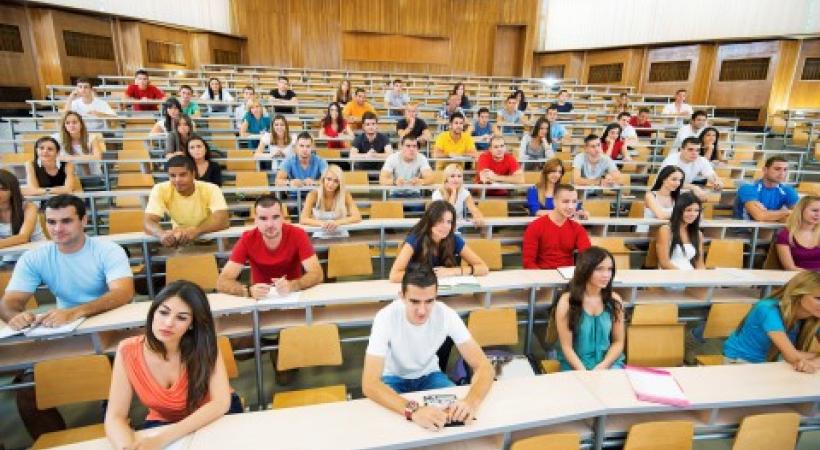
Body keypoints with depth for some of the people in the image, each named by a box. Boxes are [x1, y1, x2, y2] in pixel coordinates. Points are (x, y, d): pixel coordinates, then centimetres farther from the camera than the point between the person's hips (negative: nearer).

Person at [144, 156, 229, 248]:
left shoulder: (211, 189, -25)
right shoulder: (160, 189, -20)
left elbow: (222, 220, -37)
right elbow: (148, 222, -26)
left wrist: (196, 230, -55)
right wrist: (162, 234, -51)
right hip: (178, 242, 2)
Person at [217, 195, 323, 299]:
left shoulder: (298, 235, -15)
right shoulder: (247, 239, -13)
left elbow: (317, 274, -19)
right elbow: (222, 282, -17)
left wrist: (292, 286, -38)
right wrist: (249, 290, -36)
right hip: (260, 299, 0)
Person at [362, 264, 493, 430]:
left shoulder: (447, 315, -26)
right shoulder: (386, 318, -33)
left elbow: (484, 366, -27)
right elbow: (369, 384, -40)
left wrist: (472, 401, -50)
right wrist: (413, 410, -57)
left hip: (429, 375, 2)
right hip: (394, 378, -2)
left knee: (460, 410, -24)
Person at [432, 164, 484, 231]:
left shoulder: (464, 193, -4)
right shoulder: (438, 194, -11)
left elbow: (474, 210, -17)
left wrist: (479, 218, -39)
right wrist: (453, 193, -21)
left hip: (458, 229, 1)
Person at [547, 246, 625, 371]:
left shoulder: (614, 300, 0)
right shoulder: (567, 301, -10)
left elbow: (618, 342, 4)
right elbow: (566, 346, -9)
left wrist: (602, 366, -10)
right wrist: (584, 373, -19)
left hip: (609, 363, 3)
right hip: (576, 366, -2)